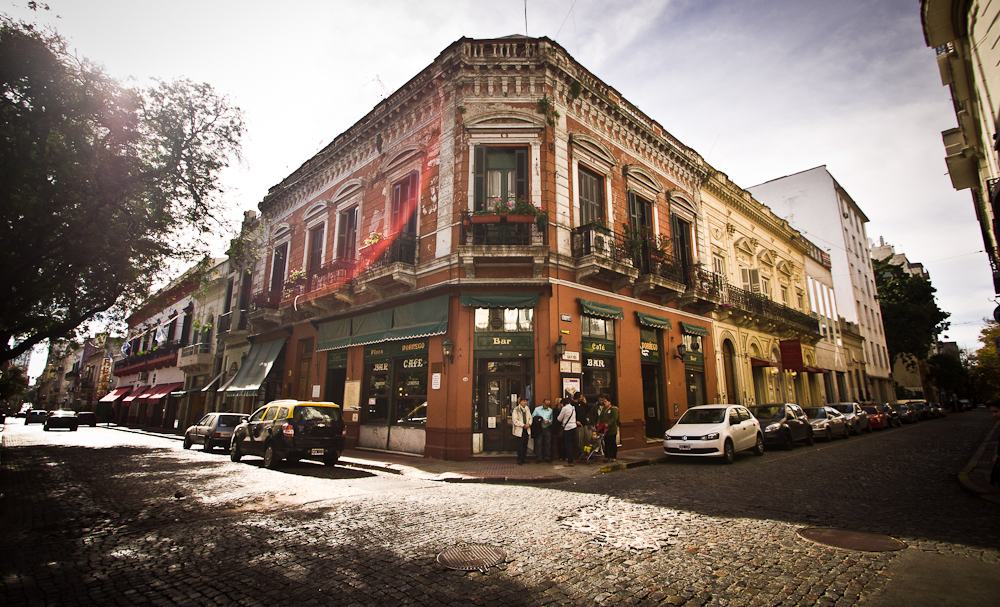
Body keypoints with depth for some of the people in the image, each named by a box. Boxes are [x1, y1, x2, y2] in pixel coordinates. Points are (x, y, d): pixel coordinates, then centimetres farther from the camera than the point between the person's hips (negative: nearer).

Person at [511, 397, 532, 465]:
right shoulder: (516, 410, -9)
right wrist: (523, 425, -16)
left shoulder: (527, 409, 10)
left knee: (525, 445, 9)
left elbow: (530, 418, 14)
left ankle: (523, 459, 19)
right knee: (520, 445, -4)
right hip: (520, 430, -5)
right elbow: (515, 420, -13)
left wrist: (529, 424, -6)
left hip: (527, 429, 6)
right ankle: (519, 461, 4)